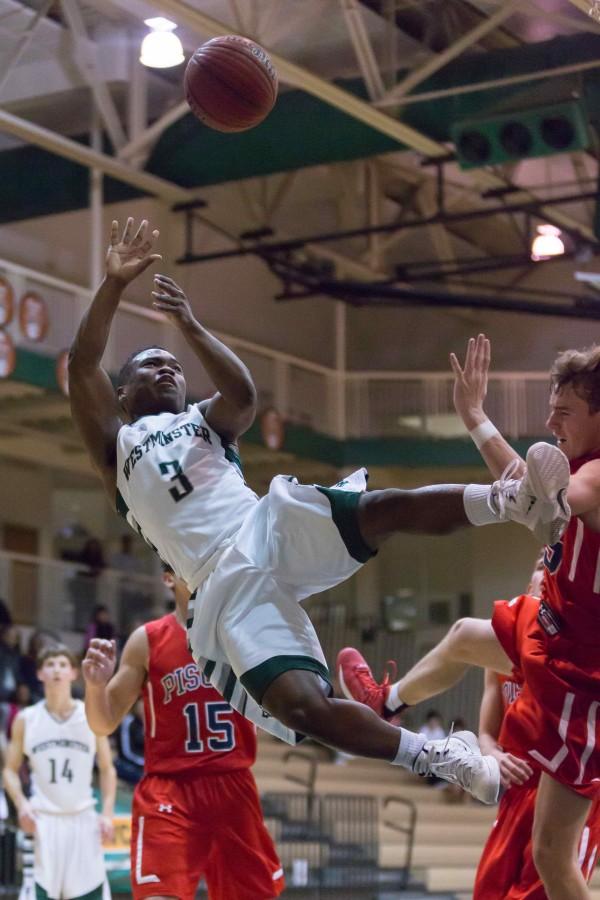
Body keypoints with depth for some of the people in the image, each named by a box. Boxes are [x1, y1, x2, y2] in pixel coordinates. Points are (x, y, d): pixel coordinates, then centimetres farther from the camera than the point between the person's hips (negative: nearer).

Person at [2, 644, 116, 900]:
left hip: (83, 817, 0)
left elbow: (107, 769, 9)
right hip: (44, 820, 0)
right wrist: (21, 804, -10)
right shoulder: (26, 720, 4)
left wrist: (107, 813, -3)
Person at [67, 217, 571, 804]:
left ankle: (514, 500, -48)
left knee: (392, 507, -29)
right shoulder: (116, 445, 23)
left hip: (272, 527, 2)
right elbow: (82, 365, 6)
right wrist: (115, 281, -3)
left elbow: (242, 395, 2)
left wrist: (190, 328, -9)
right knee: (304, 708, -24)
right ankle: (438, 759, -15)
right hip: (227, 588, -2)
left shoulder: (204, 422, 29)